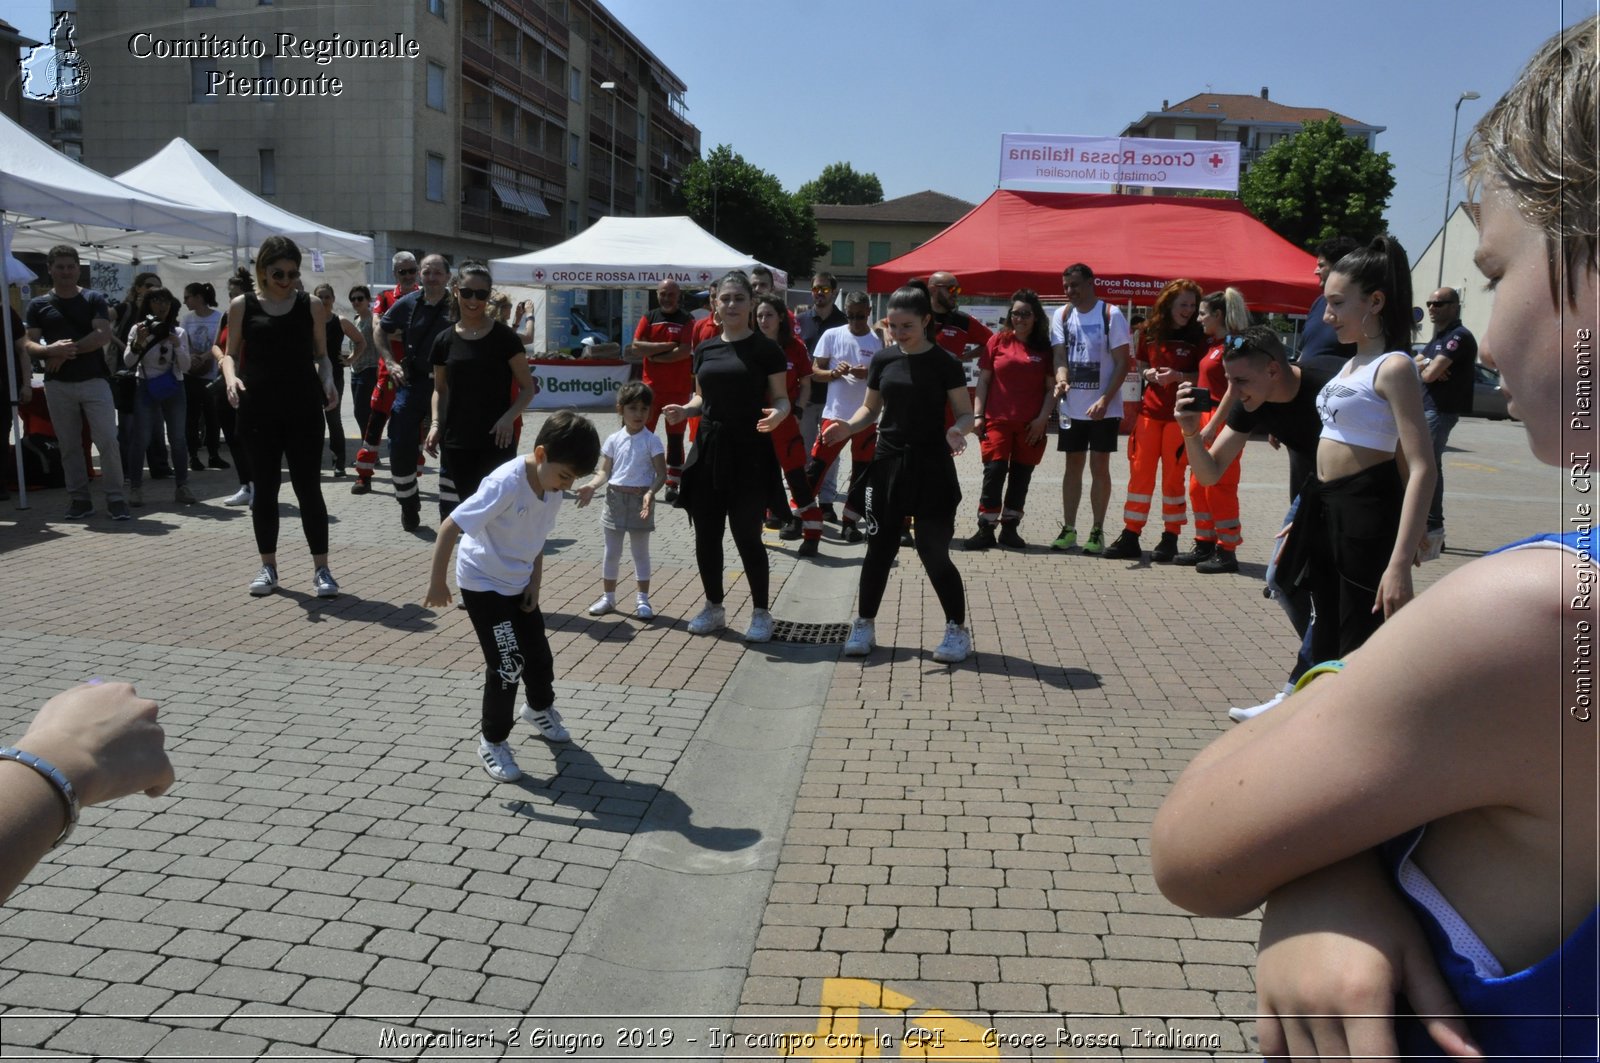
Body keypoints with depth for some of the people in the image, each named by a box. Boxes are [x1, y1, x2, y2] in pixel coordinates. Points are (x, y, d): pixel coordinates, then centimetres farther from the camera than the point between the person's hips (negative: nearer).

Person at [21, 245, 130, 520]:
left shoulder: (94, 299, 4)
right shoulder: (38, 304, 7)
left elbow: (103, 335, -9)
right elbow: (29, 345, 1)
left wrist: (69, 349, -15)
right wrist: (51, 350, -20)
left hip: (94, 380, -2)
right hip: (58, 385, 2)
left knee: (108, 440, -8)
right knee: (69, 445, 6)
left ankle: (116, 499, -3)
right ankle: (79, 499, 13)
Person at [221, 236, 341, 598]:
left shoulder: (311, 305, 5)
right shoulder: (242, 306, 4)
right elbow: (231, 353, 8)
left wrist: (327, 380, -10)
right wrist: (231, 377, -13)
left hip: (304, 409, -1)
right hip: (259, 410, 1)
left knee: (308, 487, -1)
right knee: (265, 488, 8)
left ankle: (321, 568, 5)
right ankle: (268, 566, 19)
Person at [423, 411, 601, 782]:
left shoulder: (553, 488, -9)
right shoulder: (506, 484, -32)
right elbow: (449, 528, -29)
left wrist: (534, 582, 0)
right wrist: (437, 584, -22)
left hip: (519, 585, 7)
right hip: (483, 584, -7)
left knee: (539, 654, 16)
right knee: (507, 665, -8)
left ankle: (540, 708, 47)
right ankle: (493, 741, 12)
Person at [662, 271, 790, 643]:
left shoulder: (766, 349, -3)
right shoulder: (705, 349, 10)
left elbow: (780, 398, -2)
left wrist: (778, 414, -24)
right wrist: (683, 410, -2)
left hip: (748, 451, -5)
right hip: (709, 448, 5)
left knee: (746, 535, -2)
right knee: (706, 534, 8)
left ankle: (760, 613, 13)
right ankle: (714, 608, 25)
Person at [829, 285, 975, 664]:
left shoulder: (944, 362, -6)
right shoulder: (883, 359, 4)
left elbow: (966, 413, -4)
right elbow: (871, 408, 13)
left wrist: (956, 431, -26)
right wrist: (849, 426, -7)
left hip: (931, 465, -3)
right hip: (888, 462, 3)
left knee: (933, 550, -2)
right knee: (880, 547, 8)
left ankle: (957, 629, 13)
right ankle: (864, 625, 21)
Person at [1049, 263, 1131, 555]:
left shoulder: (1111, 315, -7)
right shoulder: (1061, 315, 5)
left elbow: (1122, 362, -8)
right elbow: (1060, 356, -1)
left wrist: (1104, 400, -18)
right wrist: (1061, 378, -23)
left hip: (1103, 407, -4)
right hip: (1072, 406, 4)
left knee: (1100, 467, 0)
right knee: (1073, 466, 9)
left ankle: (1097, 531, 8)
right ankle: (1068, 529, 16)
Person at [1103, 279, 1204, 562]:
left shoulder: (1196, 337, -1)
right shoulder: (1149, 332, 7)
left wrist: (1179, 376, -16)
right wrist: (1149, 374, -5)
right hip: (1150, 410, 3)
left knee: (1173, 476, 1)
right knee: (1139, 472, 2)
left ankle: (1170, 538, 11)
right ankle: (1130, 536, 8)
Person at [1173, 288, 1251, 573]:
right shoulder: (1214, 343, 15)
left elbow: (1234, 389, -18)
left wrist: (1212, 425, -21)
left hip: (1223, 422, -10)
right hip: (1206, 419, 10)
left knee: (1219, 487, -6)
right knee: (1198, 486, 13)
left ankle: (1226, 552, 1)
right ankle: (1205, 545, 21)